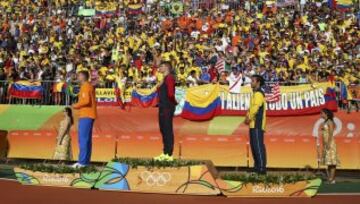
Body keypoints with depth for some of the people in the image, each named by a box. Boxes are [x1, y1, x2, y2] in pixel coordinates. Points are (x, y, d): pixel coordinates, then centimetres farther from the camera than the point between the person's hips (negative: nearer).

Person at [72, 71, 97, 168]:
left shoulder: (85, 86, -10)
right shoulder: (89, 86, 21)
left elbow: (86, 100, -23)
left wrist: (76, 105, -9)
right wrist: (78, 106, 14)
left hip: (86, 116, -10)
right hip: (88, 115, 10)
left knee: (83, 139, -11)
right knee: (86, 139, 11)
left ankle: (82, 162, -12)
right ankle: (86, 161, 15)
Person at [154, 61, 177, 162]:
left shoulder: (169, 78, -13)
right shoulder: (164, 78, 18)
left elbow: (170, 93, -19)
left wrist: (174, 102, -9)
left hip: (168, 107, -10)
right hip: (163, 107, 10)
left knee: (168, 130, -6)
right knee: (163, 130, 14)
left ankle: (169, 155, -1)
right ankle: (165, 153, 22)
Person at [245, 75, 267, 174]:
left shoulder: (258, 94, -11)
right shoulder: (255, 93, 20)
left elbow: (255, 107, -19)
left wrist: (249, 118, -10)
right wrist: (248, 117, 7)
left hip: (257, 124, -10)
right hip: (253, 124, 10)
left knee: (258, 145, -11)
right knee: (254, 145, 12)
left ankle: (262, 168, -10)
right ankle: (257, 166, 19)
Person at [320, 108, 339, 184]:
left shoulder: (330, 122, -11)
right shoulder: (325, 122, 16)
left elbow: (331, 134, -17)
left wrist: (329, 144, -22)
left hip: (330, 143, -9)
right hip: (325, 143, 9)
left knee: (331, 161, -8)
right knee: (328, 161, 9)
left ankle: (332, 179, -7)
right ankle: (329, 178, 11)